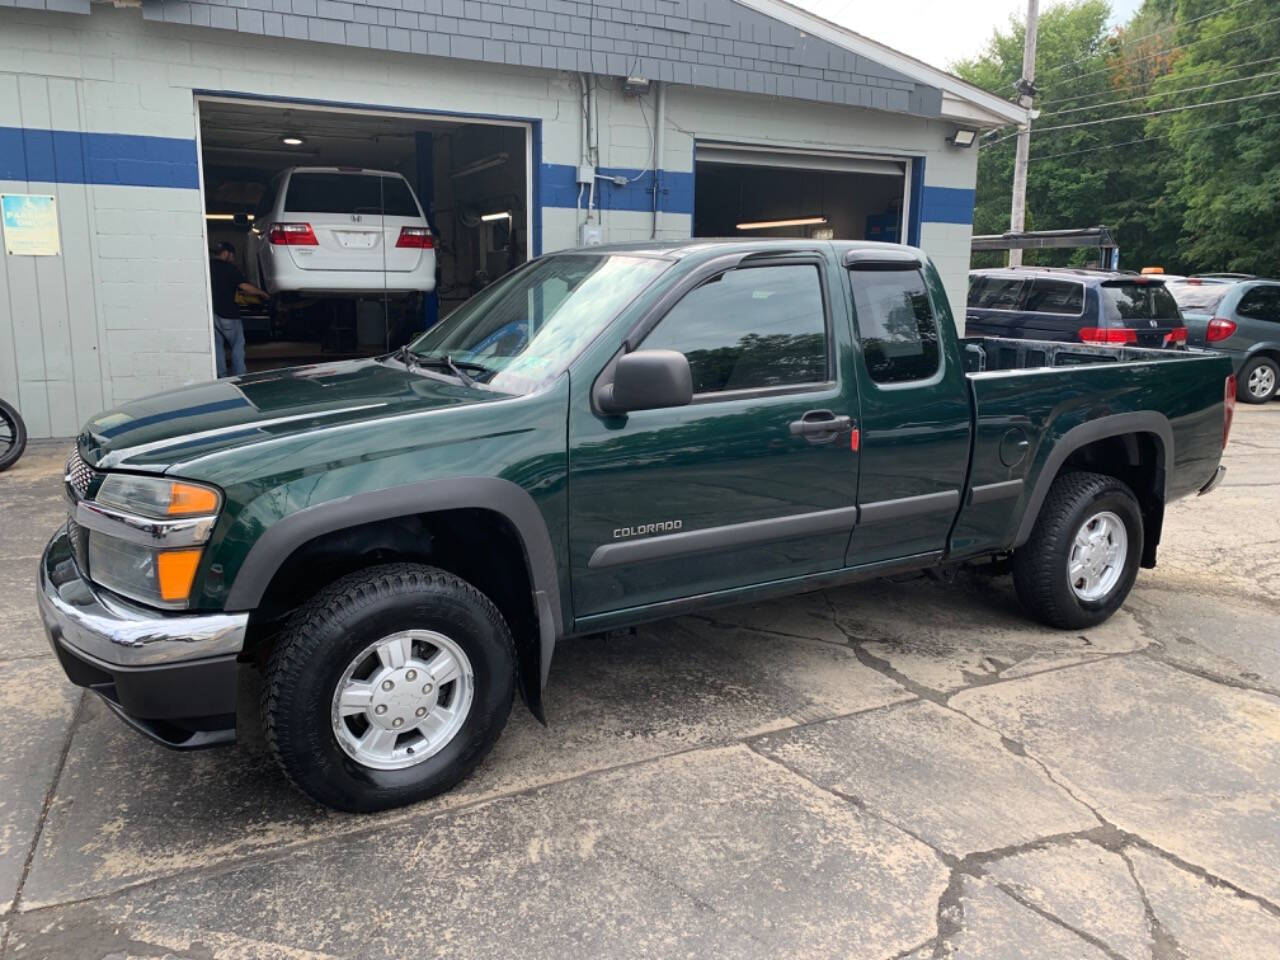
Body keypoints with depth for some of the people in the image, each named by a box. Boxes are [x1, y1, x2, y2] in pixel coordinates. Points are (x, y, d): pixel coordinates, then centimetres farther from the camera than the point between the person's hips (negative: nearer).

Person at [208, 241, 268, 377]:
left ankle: (221, 375, 10)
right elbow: (246, 287, -15)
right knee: (237, 345, 3)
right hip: (226, 312, -5)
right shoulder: (229, 268, -8)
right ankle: (239, 375, -1)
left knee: (217, 344, 11)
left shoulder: (208, 266, 7)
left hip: (210, 311, 6)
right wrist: (262, 293, -2)